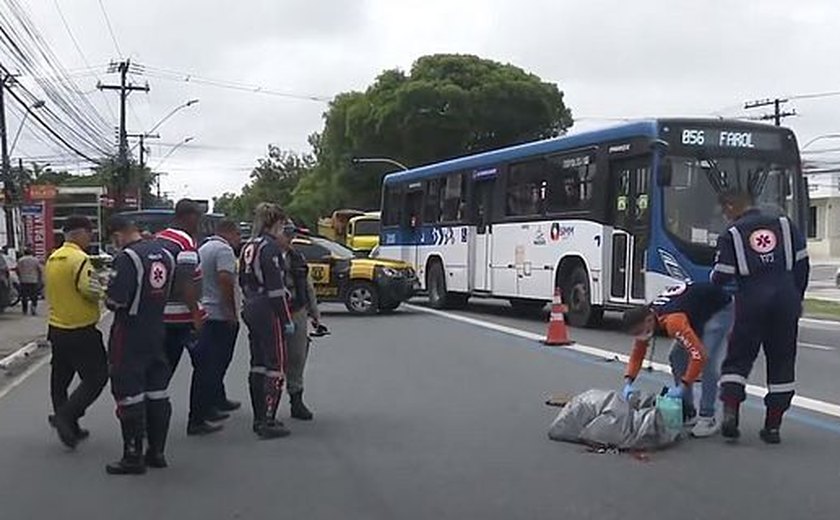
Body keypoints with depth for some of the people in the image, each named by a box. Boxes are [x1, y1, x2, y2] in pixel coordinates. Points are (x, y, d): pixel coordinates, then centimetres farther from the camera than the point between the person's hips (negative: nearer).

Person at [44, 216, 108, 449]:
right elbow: (92, 291, -23)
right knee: (96, 377, -1)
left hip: (56, 330, 9)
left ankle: (69, 428, 22)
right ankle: (65, 416, -12)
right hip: (81, 331, -9)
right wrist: (101, 292, -3)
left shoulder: (52, 259, 10)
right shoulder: (79, 259, -17)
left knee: (61, 379, 14)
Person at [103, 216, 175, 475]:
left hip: (130, 336, -7)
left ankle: (133, 458, 5)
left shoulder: (127, 257, -17)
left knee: (130, 396, 0)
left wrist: (107, 296, -2)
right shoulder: (165, 254, 6)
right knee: (157, 394, 12)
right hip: (157, 332, 8)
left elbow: (116, 299, -22)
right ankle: (156, 452, 21)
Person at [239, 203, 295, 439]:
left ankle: (259, 418, 21)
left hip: (251, 311, 9)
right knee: (275, 366, -5)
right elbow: (276, 288, -19)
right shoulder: (270, 247, -15)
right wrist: (287, 320, -17)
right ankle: (268, 422, -5)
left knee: (258, 365, 14)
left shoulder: (248, 247, 13)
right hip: (268, 313, -9)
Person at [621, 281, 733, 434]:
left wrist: (682, 386, -39)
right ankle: (687, 412, 12)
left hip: (719, 308, -8)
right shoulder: (645, 316, -13)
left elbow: (699, 355, -42)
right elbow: (638, 352, -2)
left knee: (707, 360, -20)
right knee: (677, 357, 2)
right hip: (698, 311, 8)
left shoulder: (673, 321, -39)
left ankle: (708, 418, -11)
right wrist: (628, 382, -14)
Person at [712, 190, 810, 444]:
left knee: (739, 358, 9)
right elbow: (802, 264, 9)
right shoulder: (785, 225, 10)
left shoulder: (731, 235, 0)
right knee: (781, 363, 9)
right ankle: (773, 425, 10)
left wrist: (714, 278, 20)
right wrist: (797, 298, 18)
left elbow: (721, 277, -3)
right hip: (786, 300, 3)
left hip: (751, 302, -2)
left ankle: (730, 411, -8)